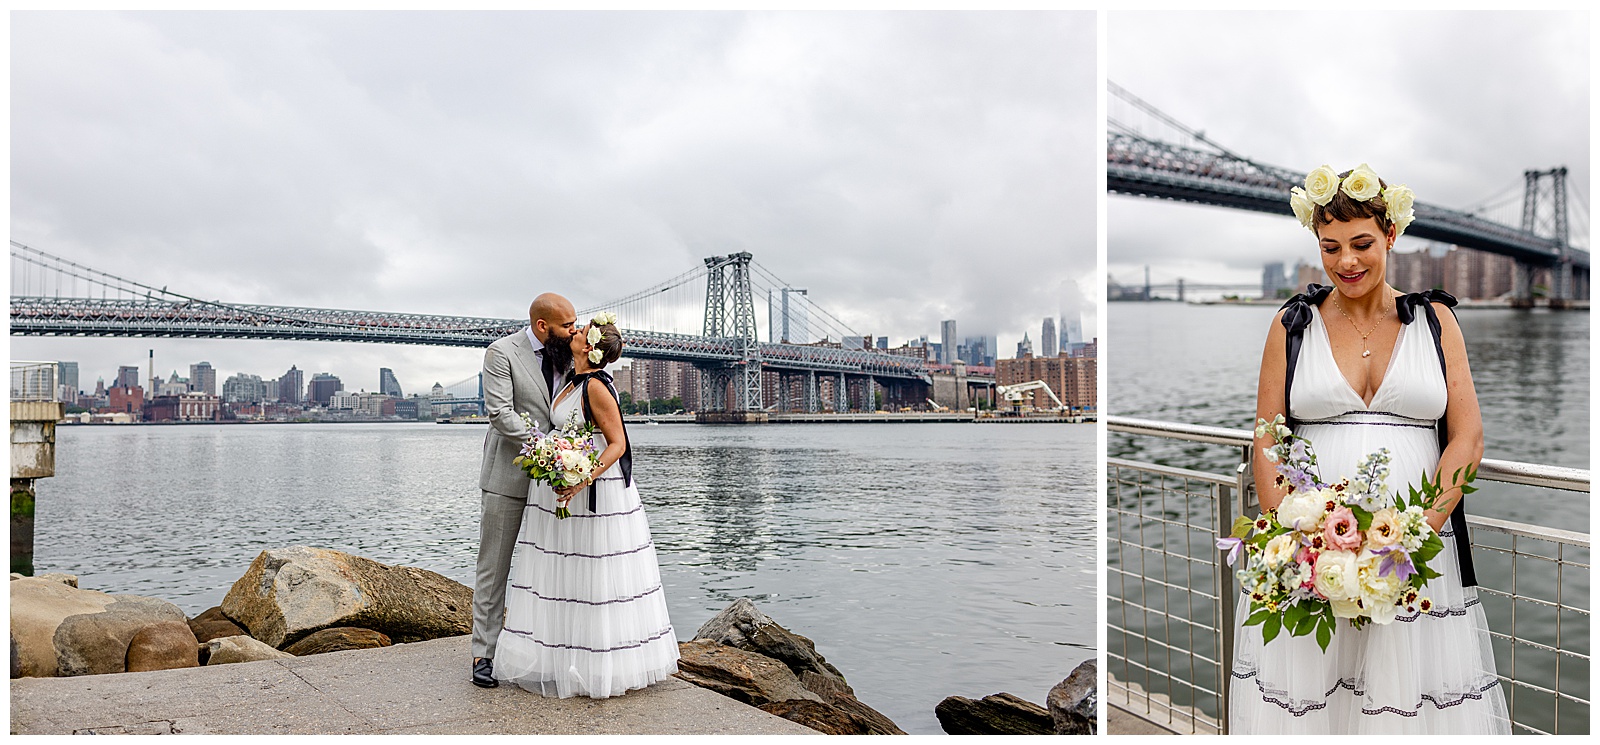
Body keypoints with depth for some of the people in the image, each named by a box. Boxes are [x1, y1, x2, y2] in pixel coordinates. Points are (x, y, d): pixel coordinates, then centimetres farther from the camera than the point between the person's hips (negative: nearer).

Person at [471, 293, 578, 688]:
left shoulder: (565, 356, 9)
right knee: (494, 567, 3)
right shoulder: (501, 352, -8)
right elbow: (501, 412, -18)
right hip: (508, 477, -5)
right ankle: (484, 652, 11)